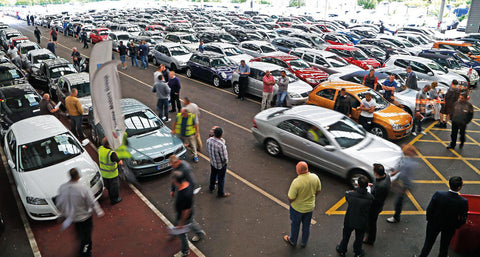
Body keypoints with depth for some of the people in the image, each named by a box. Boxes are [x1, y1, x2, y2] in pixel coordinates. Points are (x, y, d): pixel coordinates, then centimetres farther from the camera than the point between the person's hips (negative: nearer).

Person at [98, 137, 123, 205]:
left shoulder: (100, 149, -12)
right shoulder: (111, 153, -34)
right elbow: (119, 162, -32)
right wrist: (121, 161, -9)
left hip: (103, 173, 7)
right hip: (112, 174, -7)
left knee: (107, 185, 29)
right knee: (114, 186, 16)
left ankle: (110, 195, 51)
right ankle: (114, 200, 32)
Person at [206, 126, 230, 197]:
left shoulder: (209, 140, -18)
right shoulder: (221, 145, -37)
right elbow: (224, 158, -28)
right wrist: (226, 161, -6)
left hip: (212, 162, 6)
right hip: (221, 165, -6)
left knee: (213, 175, 30)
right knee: (221, 179, 17)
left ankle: (211, 188, 53)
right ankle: (221, 193, 38)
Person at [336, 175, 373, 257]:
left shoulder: (350, 194, -30)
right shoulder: (370, 197, -26)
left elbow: (346, 194, -6)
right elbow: (370, 207, -7)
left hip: (349, 221, 0)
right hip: (362, 222, 1)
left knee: (346, 236, 25)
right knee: (359, 238, 27)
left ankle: (342, 250, 47)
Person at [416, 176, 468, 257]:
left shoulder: (438, 194, -30)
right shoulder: (463, 202, -29)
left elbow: (429, 209, -19)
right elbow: (463, 219, -15)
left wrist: (429, 219, 1)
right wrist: (456, 226, 6)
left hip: (434, 223, 0)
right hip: (450, 227, 0)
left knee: (428, 242, 23)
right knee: (445, 245, 27)